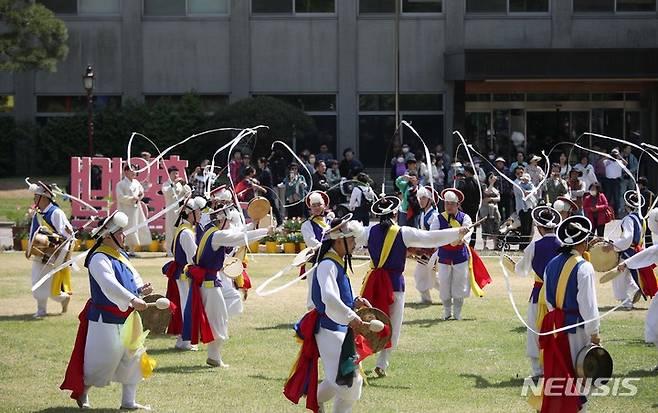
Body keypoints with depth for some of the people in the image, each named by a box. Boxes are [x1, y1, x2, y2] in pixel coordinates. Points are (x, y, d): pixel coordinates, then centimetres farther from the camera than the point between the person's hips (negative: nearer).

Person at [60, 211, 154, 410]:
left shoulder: (120, 255, 11)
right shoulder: (99, 259, -19)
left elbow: (132, 276, 15)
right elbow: (109, 284, -33)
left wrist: (141, 289, -8)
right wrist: (132, 299, -43)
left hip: (126, 319, 9)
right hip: (106, 320, -9)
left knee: (133, 358, 9)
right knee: (102, 361, 0)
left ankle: (129, 401, 19)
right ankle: (81, 394, 23)